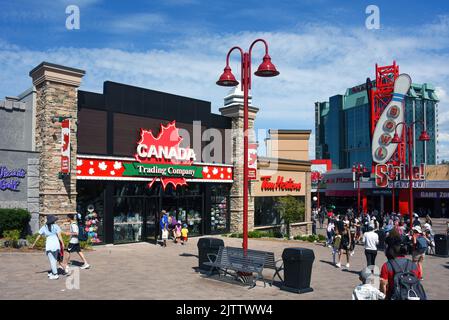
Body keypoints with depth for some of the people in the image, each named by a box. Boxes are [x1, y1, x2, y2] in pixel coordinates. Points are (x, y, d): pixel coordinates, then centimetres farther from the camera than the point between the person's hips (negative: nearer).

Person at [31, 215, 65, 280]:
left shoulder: (44, 227, 3)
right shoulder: (56, 226, -1)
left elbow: (39, 236, 8)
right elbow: (59, 235, -7)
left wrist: (34, 244, 18)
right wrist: (62, 243, -4)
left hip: (49, 244, -1)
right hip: (56, 244, 1)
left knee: (52, 260, 5)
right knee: (54, 259, 17)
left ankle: (55, 274, 4)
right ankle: (53, 272, 23)